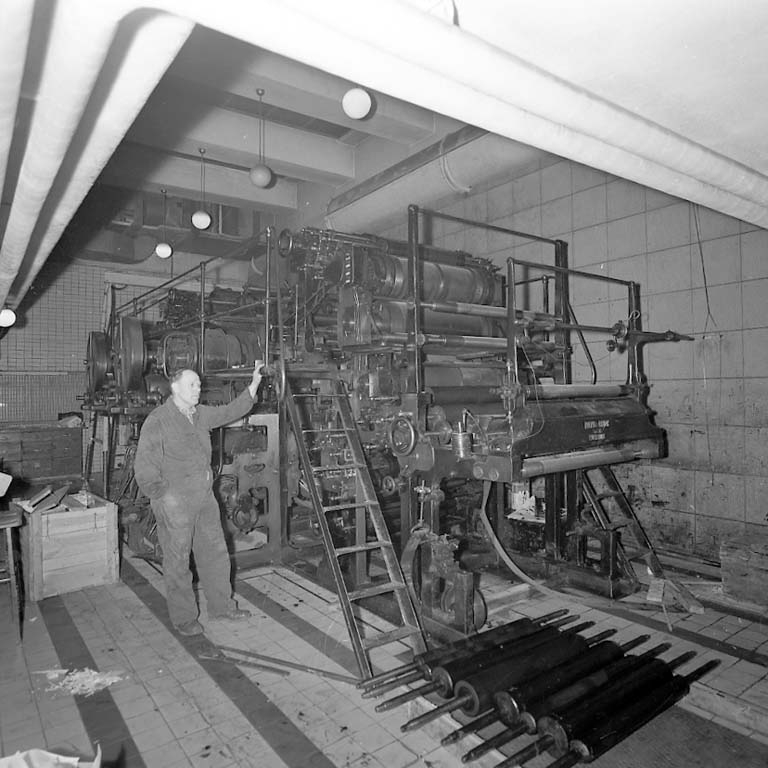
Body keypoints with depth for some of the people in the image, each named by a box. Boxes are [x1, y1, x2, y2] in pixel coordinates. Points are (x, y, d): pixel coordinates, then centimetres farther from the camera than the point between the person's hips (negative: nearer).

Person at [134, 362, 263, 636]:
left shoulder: (200, 414, 9)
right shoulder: (158, 420, -13)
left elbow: (231, 411, 16)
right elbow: (144, 465, -14)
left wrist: (254, 384, 8)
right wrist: (163, 496, -15)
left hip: (204, 496, 7)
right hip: (175, 501, -7)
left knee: (215, 552, 15)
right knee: (178, 561, 5)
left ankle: (221, 605, 30)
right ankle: (183, 618, 21)